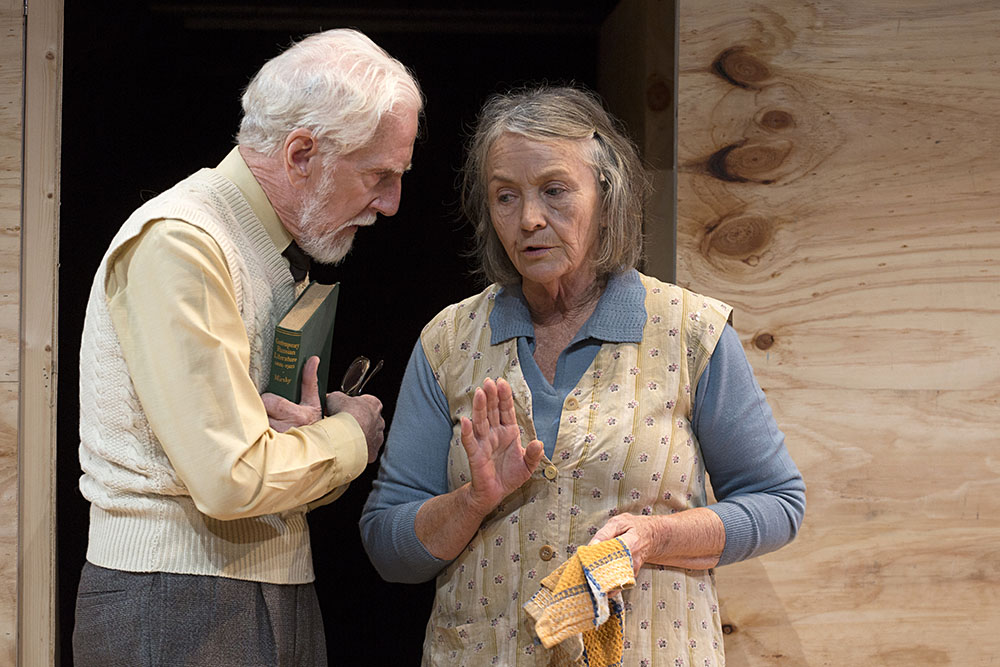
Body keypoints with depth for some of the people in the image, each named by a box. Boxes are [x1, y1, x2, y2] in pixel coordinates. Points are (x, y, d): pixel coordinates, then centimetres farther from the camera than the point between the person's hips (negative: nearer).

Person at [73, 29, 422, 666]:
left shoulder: (284, 255, 13)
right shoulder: (179, 243, -16)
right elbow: (232, 480, -23)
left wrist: (310, 433, -6)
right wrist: (350, 435, -6)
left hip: (281, 589, 8)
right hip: (175, 613, -8)